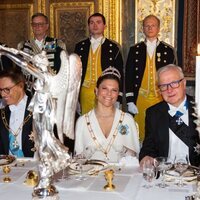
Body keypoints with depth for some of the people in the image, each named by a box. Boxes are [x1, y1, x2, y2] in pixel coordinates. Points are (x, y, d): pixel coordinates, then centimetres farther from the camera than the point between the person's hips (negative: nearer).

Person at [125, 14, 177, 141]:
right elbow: (129, 77, 5)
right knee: (141, 134, 1)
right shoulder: (135, 50, 7)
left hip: (161, 100, 0)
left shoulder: (168, 50, 5)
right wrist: (130, 101, -2)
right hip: (140, 100, 1)